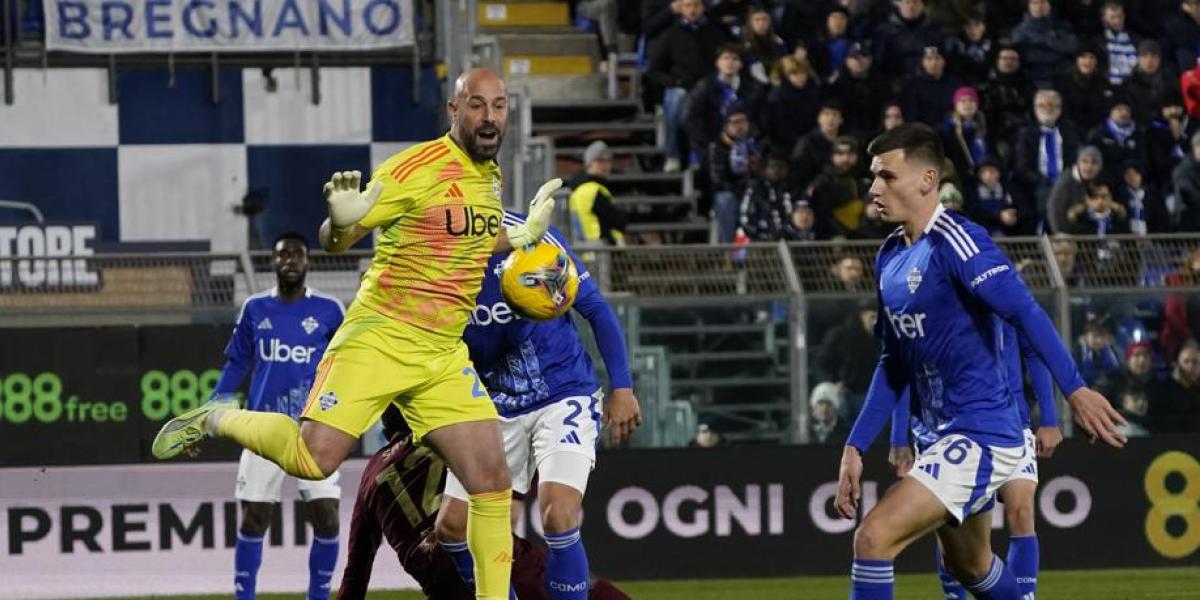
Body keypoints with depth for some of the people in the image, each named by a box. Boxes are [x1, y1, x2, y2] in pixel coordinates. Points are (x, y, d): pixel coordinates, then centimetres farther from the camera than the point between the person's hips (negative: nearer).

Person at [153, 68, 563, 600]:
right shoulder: (417, 168, -12)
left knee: (493, 483, -3)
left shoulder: (489, 175, 11)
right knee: (315, 459, -17)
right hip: (379, 339, -6)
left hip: (444, 355, 6)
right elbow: (333, 242, -9)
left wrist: (524, 235, 18)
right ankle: (217, 420, 10)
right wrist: (341, 220, -32)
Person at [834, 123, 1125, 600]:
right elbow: (893, 366, 18)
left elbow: (1025, 312, -25)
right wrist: (855, 447, 12)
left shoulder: (955, 242, -16)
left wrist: (1075, 390, -34)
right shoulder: (889, 257, 11)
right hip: (948, 436, 10)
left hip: (982, 436, -10)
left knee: (873, 539, -19)